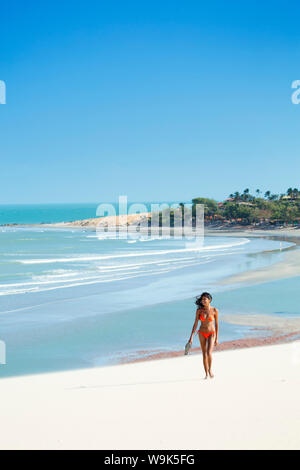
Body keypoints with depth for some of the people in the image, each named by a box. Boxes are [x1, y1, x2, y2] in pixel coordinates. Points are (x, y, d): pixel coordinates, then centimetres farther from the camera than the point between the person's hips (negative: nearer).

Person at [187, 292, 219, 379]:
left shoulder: (215, 310, -11)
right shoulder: (199, 310, -8)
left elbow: (216, 324, -4)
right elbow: (195, 323, -4)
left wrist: (216, 338, -2)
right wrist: (191, 337, -8)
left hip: (211, 333, -2)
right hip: (202, 333, 2)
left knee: (209, 353, -18)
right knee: (204, 355, 6)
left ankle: (210, 369, 9)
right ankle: (206, 374, 20)